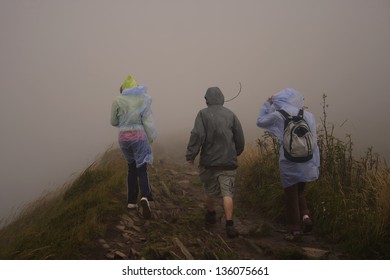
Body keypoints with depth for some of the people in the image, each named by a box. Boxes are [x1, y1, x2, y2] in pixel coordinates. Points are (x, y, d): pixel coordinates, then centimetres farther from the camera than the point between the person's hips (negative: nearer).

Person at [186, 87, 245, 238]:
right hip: (228, 162, 1)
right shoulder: (230, 115, 4)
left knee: (209, 190, 18)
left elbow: (197, 135, -14)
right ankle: (229, 224, -14)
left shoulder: (203, 114, -5)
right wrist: (235, 153, 23)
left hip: (209, 160, -1)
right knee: (227, 192, -3)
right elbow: (240, 138, 7)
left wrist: (190, 155, -8)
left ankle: (211, 214, 38)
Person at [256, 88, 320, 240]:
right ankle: (305, 215, 1)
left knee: (291, 195, 8)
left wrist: (268, 104, 19)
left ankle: (295, 229, 10)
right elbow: (313, 140, 4)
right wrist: (315, 164, 9)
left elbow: (260, 121, 10)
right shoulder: (308, 115, 3)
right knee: (300, 192, 22)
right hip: (307, 163, 4)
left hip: (289, 161, -4)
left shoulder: (279, 116, -7)